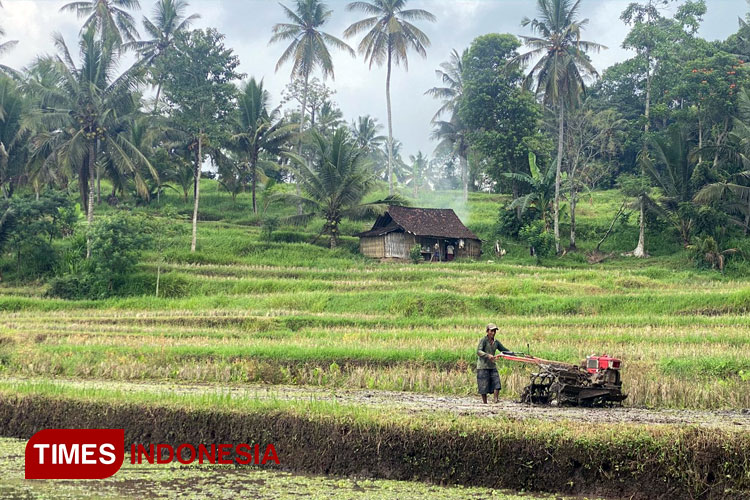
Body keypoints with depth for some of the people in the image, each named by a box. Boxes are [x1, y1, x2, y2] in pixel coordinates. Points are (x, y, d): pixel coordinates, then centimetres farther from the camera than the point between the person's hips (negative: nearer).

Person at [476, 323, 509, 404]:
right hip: (483, 366, -5)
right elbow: (478, 351, -20)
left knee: (497, 384, -7)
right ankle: (485, 403, 7)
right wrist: (488, 355, -36)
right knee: (484, 387, -1)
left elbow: (505, 350, 17)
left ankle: (496, 400, -6)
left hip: (492, 366, 5)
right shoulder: (484, 340, -8)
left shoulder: (496, 342, 10)